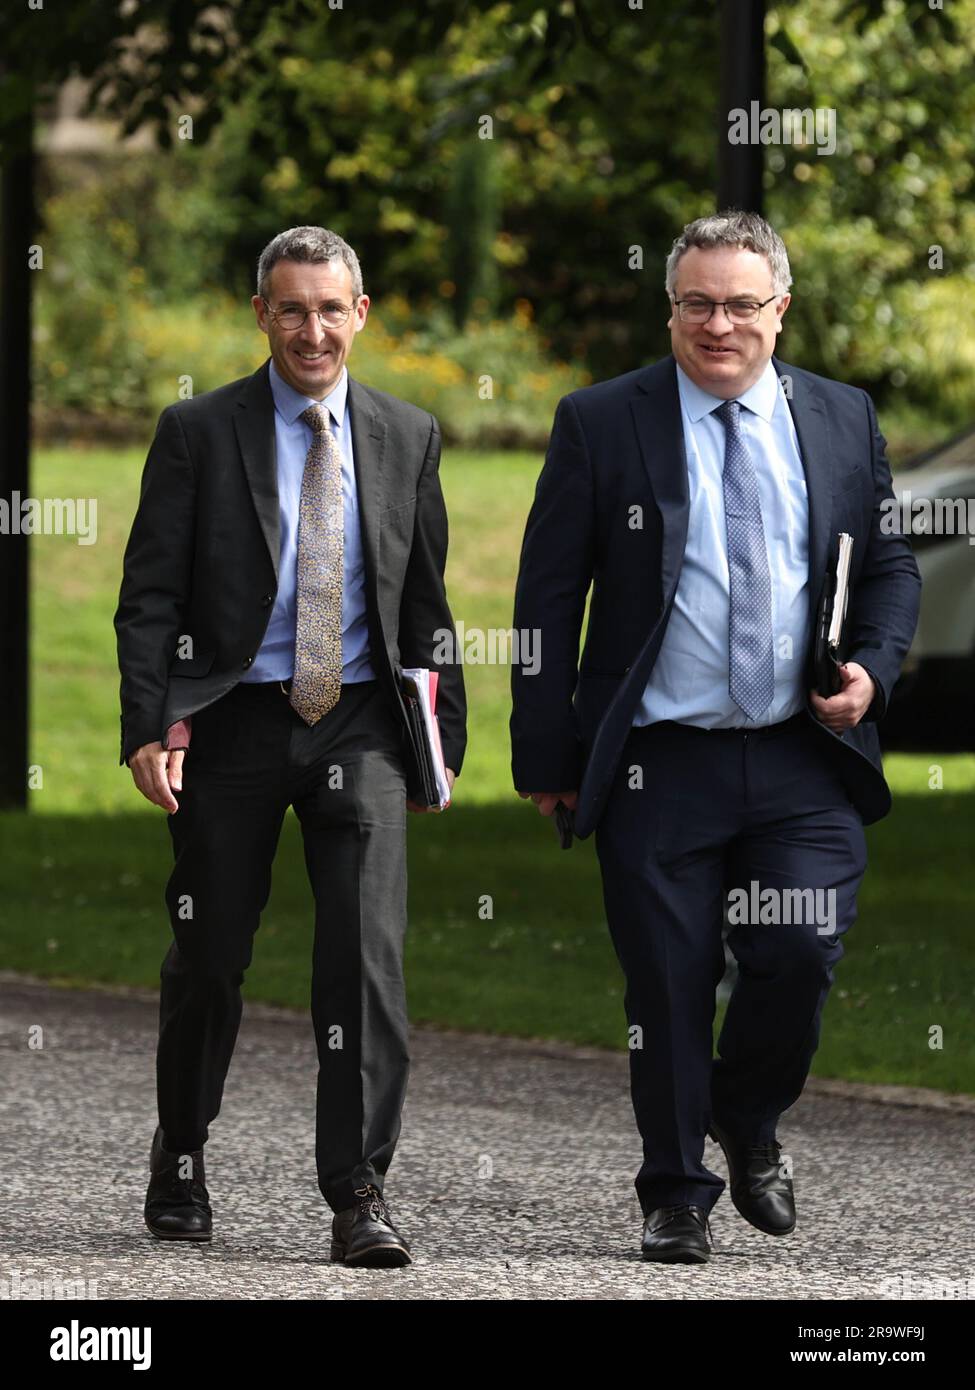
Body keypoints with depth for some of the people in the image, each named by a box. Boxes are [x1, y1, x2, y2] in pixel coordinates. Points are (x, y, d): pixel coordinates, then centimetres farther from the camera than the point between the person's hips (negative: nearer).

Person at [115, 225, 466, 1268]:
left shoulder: (406, 437, 8)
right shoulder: (200, 432, 0)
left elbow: (426, 603, 14)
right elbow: (150, 596, -3)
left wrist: (443, 739, 10)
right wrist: (148, 730, -12)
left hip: (360, 723, 1)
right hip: (232, 721, -1)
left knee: (366, 952, -12)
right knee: (208, 955, 8)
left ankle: (359, 1192, -9)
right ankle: (180, 1158, 29)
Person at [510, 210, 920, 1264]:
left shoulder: (842, 420, 9)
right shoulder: (601, 423, 1)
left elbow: (890, 565, 17)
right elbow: (548, 595, 1)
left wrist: (871, 669, -3)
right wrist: (544, 757, -2)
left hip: (807, 756, 1)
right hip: (660, 762, -1)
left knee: (800, 956, -9)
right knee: (668, 987, 1)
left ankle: (749, 1120, 21)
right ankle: (676, 1196, 16)